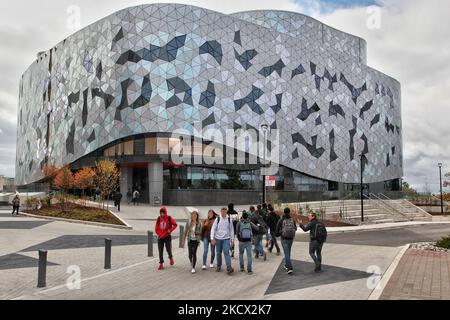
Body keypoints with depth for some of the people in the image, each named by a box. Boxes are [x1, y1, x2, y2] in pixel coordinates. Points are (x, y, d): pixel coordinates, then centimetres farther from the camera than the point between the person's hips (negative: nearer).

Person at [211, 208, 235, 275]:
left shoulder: (229, 219, 0)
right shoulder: (217, 219, -4)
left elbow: (231, 229, 8)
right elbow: (213, 229, -3)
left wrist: (232, 239, 7)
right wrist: (212, 239, -10)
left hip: (226, 239, -1)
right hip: (218, 239, 1)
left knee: (226, 252, -13)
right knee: (219, 253, 11)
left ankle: (229, 268, -18)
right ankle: (219, 267, 26)